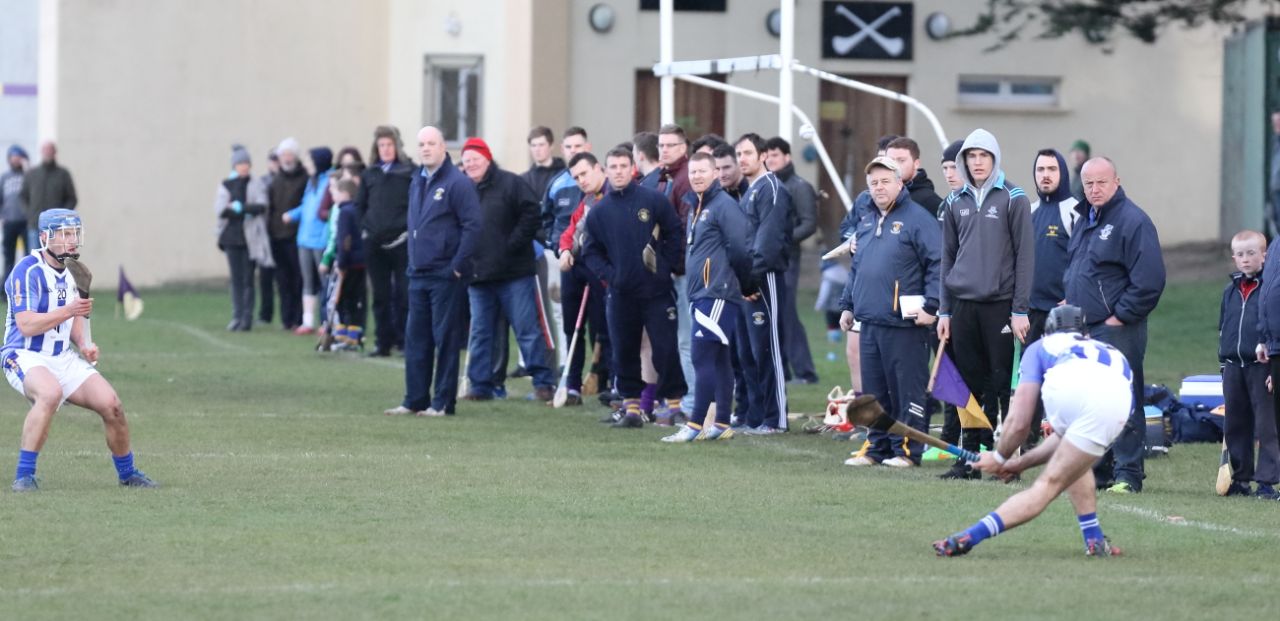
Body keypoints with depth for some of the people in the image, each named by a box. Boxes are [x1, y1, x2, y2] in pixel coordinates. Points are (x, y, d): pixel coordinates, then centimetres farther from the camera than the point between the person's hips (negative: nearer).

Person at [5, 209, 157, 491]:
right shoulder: (28, 271, -17)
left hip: (62, 357, 7)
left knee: (111, 404, -4)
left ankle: (127, 473, 19)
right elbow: (26, 325, -24)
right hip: (24, 356, -7)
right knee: (51, 392, -38)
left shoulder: (70, 269, 9)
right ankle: (24, 475, -30)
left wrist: (84, 345, 4)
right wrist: (68, 310, -31)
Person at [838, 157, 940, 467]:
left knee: (907, 389, -3)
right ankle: (878, 446, 19)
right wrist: (848, 305, 22)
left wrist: (931, 306, -16)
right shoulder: (866, 223, 19)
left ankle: (907, 449, 1)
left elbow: (938, 263, -12)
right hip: (869, 322, 8)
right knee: (873, 391, 11)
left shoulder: (917, 219, -6)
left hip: (904, 325, -8)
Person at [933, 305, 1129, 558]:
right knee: (1050, 484, 17)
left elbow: (1019, 422, 26)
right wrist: (1021, 463, 52)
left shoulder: (1040, 347, 36)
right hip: (1119, 401, 2)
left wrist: (1000, 457, 45)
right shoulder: (1112, 352, 45)